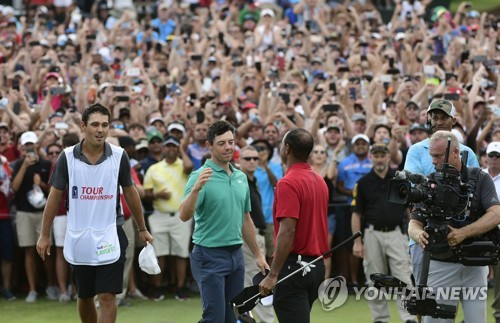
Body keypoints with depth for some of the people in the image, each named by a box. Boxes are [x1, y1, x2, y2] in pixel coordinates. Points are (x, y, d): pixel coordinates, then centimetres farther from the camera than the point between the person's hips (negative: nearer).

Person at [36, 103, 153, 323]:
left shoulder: (119, 156, -4)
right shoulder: (67, 157, -4)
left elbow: (130, 192, 8)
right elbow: (55, 196, 4)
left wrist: (142, 229, 13)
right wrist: (45, 235, 4)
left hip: (109, 239, -1)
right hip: (78, 239, 1)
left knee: (107, 297, -9)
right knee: (85, 297, 14)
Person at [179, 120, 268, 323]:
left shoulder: (241, 177, 11)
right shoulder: (201, 176, -10)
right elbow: (184, 215, -23)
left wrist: (257, 255, 20)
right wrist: (196, 189, -39)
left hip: (236, 254, 7)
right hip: (210, 255, -7)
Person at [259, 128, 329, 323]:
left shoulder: (288, 183, -17)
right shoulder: (319, 180, 11)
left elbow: (287, 232, -23)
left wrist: (273, 275, -22)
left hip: (294, 265, -9)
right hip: (317, 266, 9)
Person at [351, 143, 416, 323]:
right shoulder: (364, 183, 4)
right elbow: (356, 214, 4)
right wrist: (357, 242, -2)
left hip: (396, 234, -1)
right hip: (373, 234, 1)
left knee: (403, 278, -9)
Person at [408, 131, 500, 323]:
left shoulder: (480, 179, 0)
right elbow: (414, 223, 2)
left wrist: (464, 233, -25)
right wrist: (419, 235, -24)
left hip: (475, 265, 0)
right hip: (440, 266, 1)